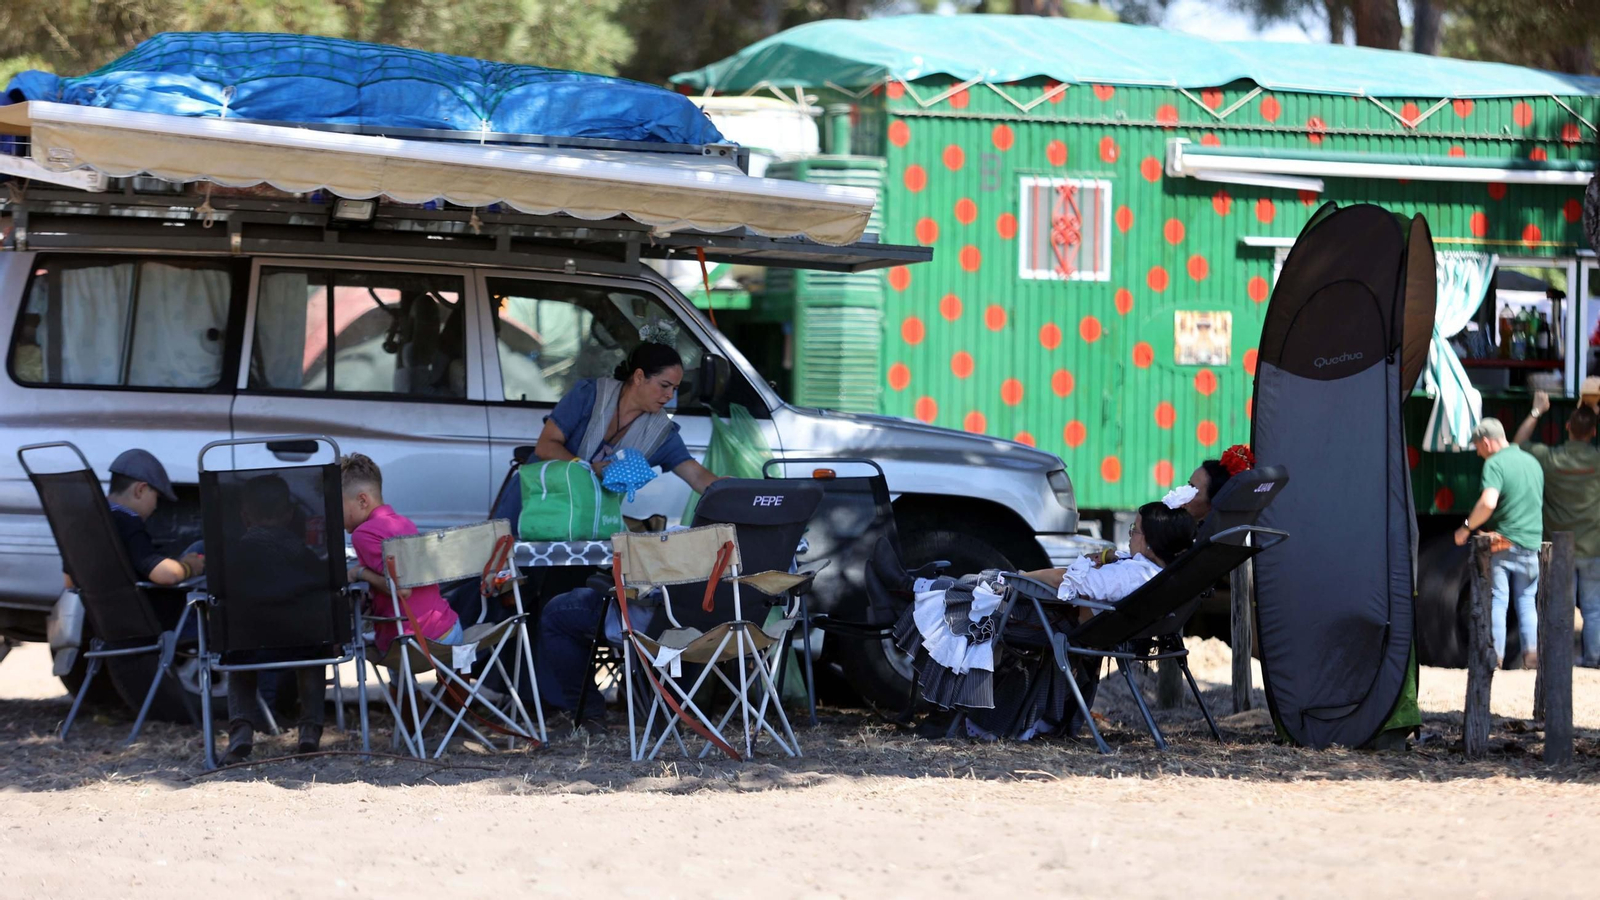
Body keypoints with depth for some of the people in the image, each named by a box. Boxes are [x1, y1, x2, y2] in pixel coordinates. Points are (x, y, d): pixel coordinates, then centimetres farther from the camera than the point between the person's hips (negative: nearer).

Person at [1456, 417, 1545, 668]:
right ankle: (1532, 652, 2)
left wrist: (1467, 527, -14)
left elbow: (1488, 503, -26)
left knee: (1497, 600, 1)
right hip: (1532, 542, 6)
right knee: (1526, 600, 13)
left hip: (1502, 543, -6)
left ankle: (1496, 655, -2)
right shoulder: (1532, 462, 13)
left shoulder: (1495, 464, -12)